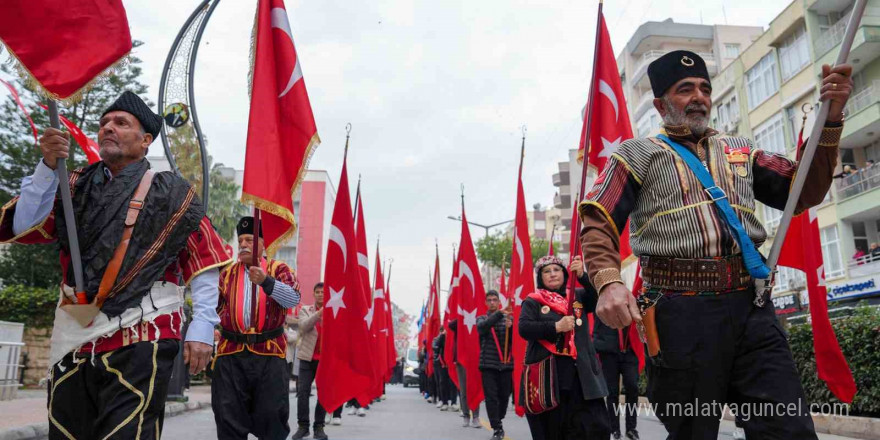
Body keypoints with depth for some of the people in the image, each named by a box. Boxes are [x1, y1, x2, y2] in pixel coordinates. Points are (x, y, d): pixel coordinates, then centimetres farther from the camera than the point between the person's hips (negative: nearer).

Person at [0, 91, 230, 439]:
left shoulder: (171, 193, 3)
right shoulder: (76, 187, 15)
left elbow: (205, 264, 0)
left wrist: (202, 328, -7)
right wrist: (48, 167, -6)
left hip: (140, 341, -4)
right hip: (74, 341, 5)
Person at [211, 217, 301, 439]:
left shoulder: (279, 269, 3)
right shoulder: (227, 273, 13)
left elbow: (293, 299, -15)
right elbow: (213, 306, 24)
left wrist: (265, 281, -28)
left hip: (270, 353, -3)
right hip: (231, 353, 3)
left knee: (272, 415, 2)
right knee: (229, 416, 5)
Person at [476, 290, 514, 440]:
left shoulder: (509, 318, 9)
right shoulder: (481, 318, 7)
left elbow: (515, 339, 0)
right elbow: (482, 327, -17)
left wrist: (510, 327, -21)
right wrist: (499, 313, -31)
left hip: (506, 363, 1)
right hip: (488, 364, -1)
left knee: (504, 396, 9)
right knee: (491, 397, -6)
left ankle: (497, 422, 30)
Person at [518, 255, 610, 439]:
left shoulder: (578, 296, 14)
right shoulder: (533, 302, 6)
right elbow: (524, 328, -8)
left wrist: (582, 275, -17)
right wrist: (556, 327, -18)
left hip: (580, 373, 2)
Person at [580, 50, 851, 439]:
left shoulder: (741, 151, 23)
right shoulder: (637, 154, 9)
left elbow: (804, 191, 17)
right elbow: (598, 225, -2)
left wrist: (830, 119, 6)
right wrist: (609, 282, -21)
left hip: (750, 306, 4)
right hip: (681, 311, -4)